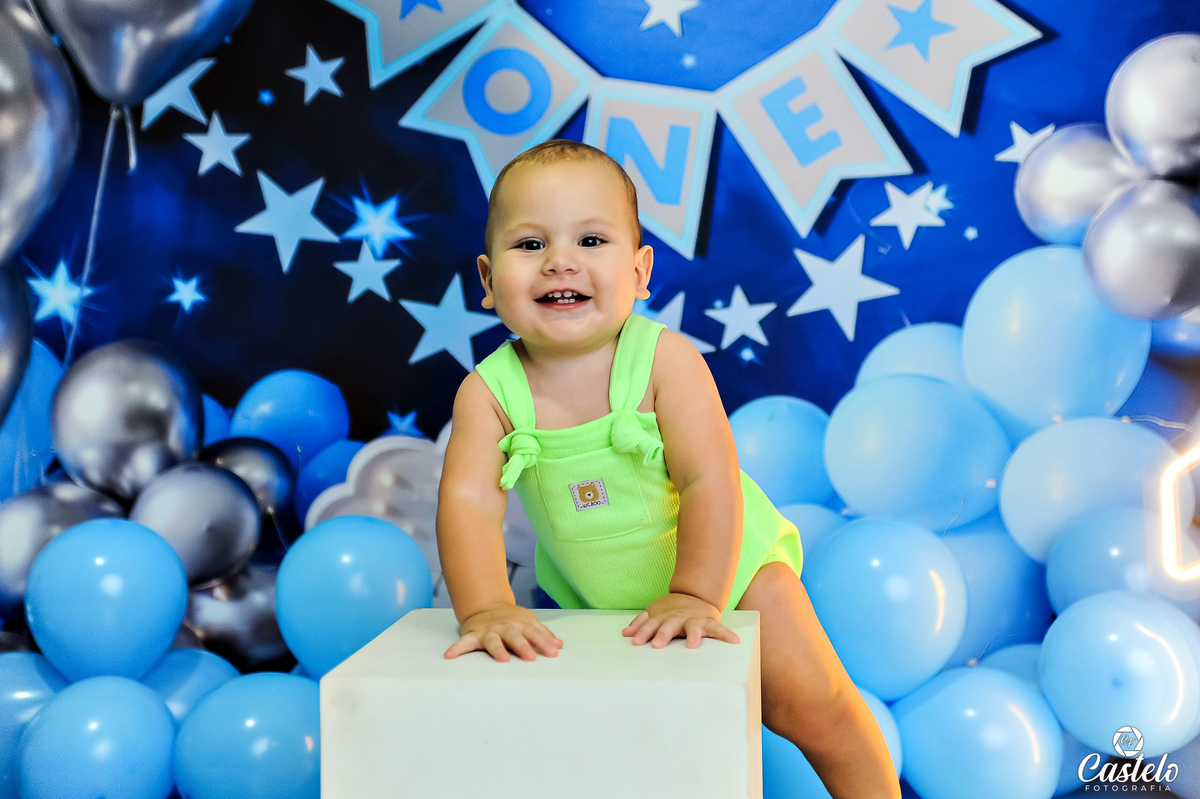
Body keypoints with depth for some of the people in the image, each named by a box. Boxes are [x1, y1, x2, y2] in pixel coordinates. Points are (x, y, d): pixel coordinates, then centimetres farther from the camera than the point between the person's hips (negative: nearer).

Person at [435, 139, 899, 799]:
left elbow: (709, 482, -30)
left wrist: (695, 595, -38)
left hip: (724, 564, -2)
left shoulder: (667, 360, -26)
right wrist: (486, 608, -43)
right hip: (595, 598, 3)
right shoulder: (488, 391, -20)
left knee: (808, 702, -5)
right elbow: (470, 502, -29)